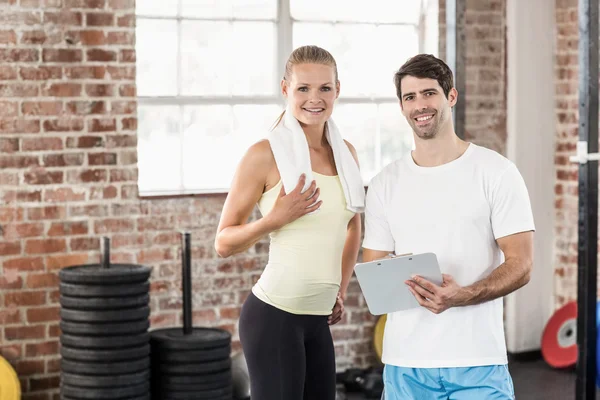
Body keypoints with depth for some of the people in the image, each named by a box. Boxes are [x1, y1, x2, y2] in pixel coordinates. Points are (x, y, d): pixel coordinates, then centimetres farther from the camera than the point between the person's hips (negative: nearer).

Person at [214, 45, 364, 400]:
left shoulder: (346, 154, 8)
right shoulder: (266, 154, -9)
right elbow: (224, 243, -6)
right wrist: (276, 218, -21)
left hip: (319, 318, 6)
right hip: (274, 314, -6)